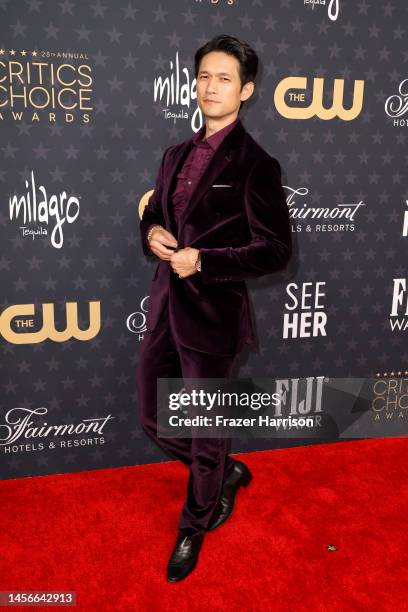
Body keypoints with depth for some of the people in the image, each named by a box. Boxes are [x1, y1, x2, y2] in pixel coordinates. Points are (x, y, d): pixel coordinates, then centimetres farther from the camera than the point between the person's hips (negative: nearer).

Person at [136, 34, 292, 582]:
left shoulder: (254, 164, -11)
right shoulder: (176, 155, 10)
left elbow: (275, 249, -11)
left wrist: (202, 260, -19)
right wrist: (151, 234, -3)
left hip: (212, 315, -7)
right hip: (165, 307, 7)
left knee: (204, 431, 11)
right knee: (155, 420, 17)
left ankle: (195, 526, 38)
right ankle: (227, 474, 43)